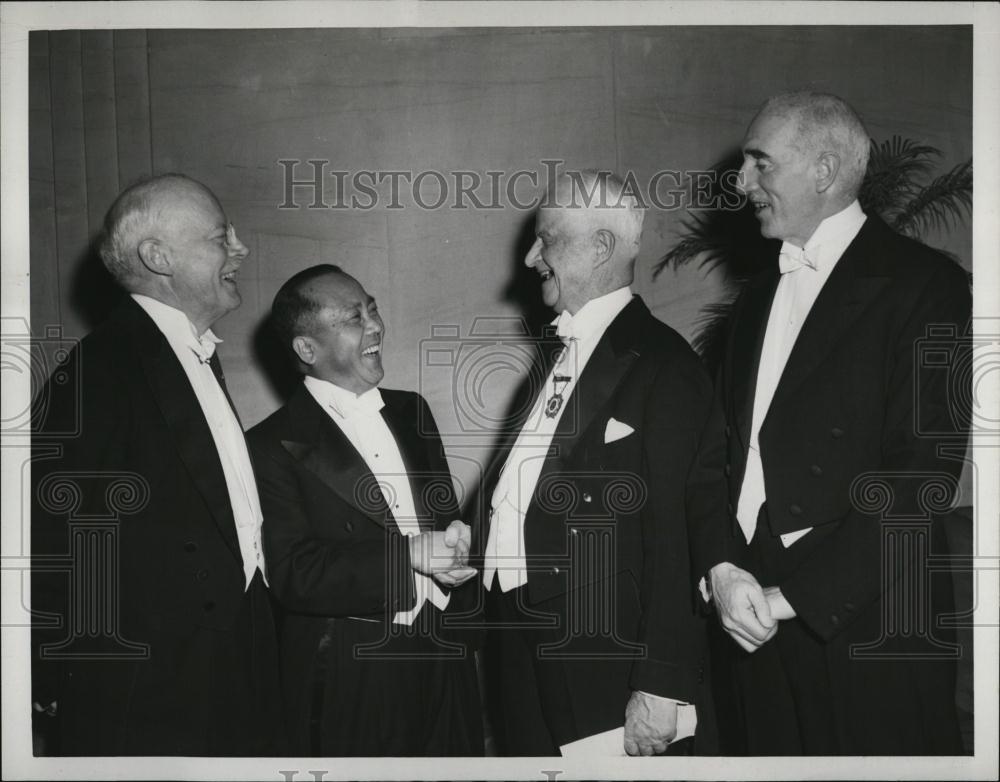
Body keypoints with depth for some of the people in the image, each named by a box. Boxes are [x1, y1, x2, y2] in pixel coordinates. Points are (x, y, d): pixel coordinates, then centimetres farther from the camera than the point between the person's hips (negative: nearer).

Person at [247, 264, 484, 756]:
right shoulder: (274, 447, -9)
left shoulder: (412, 412, 11)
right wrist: (407, 555, -23)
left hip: (445, 668, 6)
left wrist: (456, 544, -6)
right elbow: (293, 573, -16)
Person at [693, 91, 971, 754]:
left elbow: (922, 473, -15)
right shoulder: (761, 296, 16)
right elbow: (727, 446, 12)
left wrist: (793, 595, -16)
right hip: (760, 623, 6)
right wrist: (720, 567, -5)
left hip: (870, 630, -6)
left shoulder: (922, 284, -7)